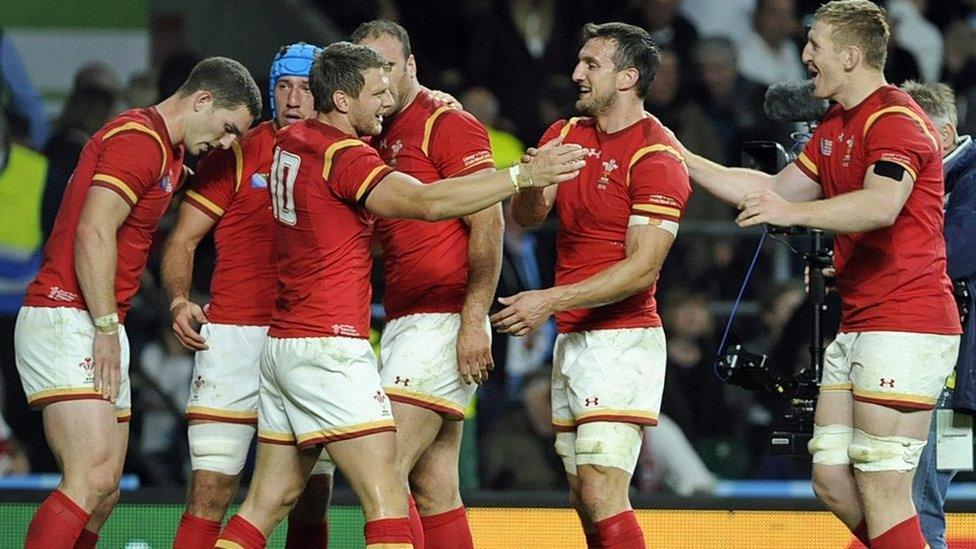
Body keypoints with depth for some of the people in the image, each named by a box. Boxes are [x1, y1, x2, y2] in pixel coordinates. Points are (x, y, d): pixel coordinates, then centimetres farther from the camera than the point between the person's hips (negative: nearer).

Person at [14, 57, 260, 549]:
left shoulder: (168, 156, 22)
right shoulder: (137, 139, -10)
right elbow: (93, 233, -19)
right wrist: (106, 328, -18)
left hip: (99, 332, 11)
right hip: (66, 320, -11)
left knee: (103, 493, 5)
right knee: (94, 479, -22)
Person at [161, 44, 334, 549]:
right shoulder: (237, 155, 1)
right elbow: (182, 240, 2)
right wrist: (179, 301, -15)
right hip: (235, 336, -3)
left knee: (312, 502, 5)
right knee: (210, 494, -7)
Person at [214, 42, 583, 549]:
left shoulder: (289, 142, 11)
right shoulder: (343, 156, -15)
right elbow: (428, 202, -28)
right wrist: (523, 175, -27)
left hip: (281, 347, 9)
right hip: (330, 349, -9)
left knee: (268, 502, 14)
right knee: (387, 502, -12)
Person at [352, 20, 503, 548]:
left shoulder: (449, 124, -6)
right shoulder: (375, 142, 18)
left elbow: (488, 225, -13)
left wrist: (474, 321, -19)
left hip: (443, 322, -9)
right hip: (402, 323, 9)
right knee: (434, 490, 7)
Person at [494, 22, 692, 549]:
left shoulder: (656, 158, -11)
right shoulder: (566, 135, 13)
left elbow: (642, 267, -18)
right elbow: (525, 217, 3)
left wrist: (550, 301, -22)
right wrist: (532, 183, -20)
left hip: (621, 341, -8)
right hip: (572, 341, 8)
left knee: (601, 490, -17)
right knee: (583, 499, 9)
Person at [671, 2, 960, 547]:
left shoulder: (896, 119, -13)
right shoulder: (835, 128, 19)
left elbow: (882, 205, -32)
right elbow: (774, 190, 30)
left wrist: (794, 211, -43)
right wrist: (683, 160, 27)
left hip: (905, 324, -10)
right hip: (856, 327, 10)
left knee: (881, 493, -12)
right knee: (832, 480, 7)